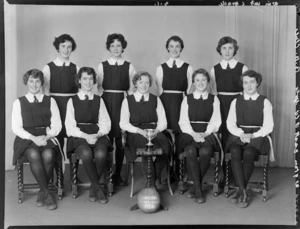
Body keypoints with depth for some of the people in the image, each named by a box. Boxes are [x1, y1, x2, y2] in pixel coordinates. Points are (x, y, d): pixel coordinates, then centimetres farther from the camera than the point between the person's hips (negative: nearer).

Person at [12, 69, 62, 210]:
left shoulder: (50, 101, 15)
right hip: (27, 140, -1)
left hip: (47, 138, 1)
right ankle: (47, 193, -22)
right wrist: (33, 138, -13)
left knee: (48, 155, -33)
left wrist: (47, 136, -12)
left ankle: (42, 193, -14)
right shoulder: (19, 102, 11)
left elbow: (56, 125, 8)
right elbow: (16, 128, 3)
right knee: (34, 155, -35)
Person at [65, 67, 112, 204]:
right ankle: (98, 188, -16)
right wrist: (85, 136, -15)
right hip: (78, 136, -1)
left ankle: (93, 188, -9)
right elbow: (70, 126, 2)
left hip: (97, 135, 2)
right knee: (86, 154, -35)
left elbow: (105, 123, 10)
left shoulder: (99, 100, 16)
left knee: (101, 154, -32)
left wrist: (98, 134, -12)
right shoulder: (72, 101, 11)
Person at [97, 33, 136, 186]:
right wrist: (104, 102, -3)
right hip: (107, 102, 0)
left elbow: (131, 88, 8)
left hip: (123, 102, 0)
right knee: (107, 137, -3)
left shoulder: (129, 66, 8)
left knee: (120, 139, 1)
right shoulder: (102, 65, 8)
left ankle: (118, 175, 12)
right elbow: (99, 87, 7)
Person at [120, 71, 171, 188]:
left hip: (154, 131, 2)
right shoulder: (128, 100, 12)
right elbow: (123, 123, 2)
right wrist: (140, 130, -13)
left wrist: (157, 130, -12)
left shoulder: (156, 99, 19)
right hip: (136, 133, -2)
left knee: (166, 146, -31)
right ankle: (152, 182, -18)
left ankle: (155, 176, -10)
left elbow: (163, 121, 12)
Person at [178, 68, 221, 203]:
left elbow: (215, 121, 4)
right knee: (191, 152, -32)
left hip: (208, 134, 0)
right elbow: (183, 121, 5)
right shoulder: (187, 99, 13)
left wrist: (205, 134, -13)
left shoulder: (214, 99, 13)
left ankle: (195, 187, -14)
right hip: (190, 133, 1)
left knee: (205, 152, -33)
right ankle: (198, 190, -22)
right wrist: (193, 134, -13)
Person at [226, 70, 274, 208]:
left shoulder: (265, 102, 9)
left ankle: (239, 192, -20)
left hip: (258, 136, -1)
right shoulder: (236, 102, 16)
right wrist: (241, 133, -12)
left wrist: (253, 135, -14)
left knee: (248, 154, -33)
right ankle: (244, 193, -29)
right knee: (235, 153, -31)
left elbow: (268, 126, 1)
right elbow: (230, 124, 8)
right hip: (238, 136, 2)